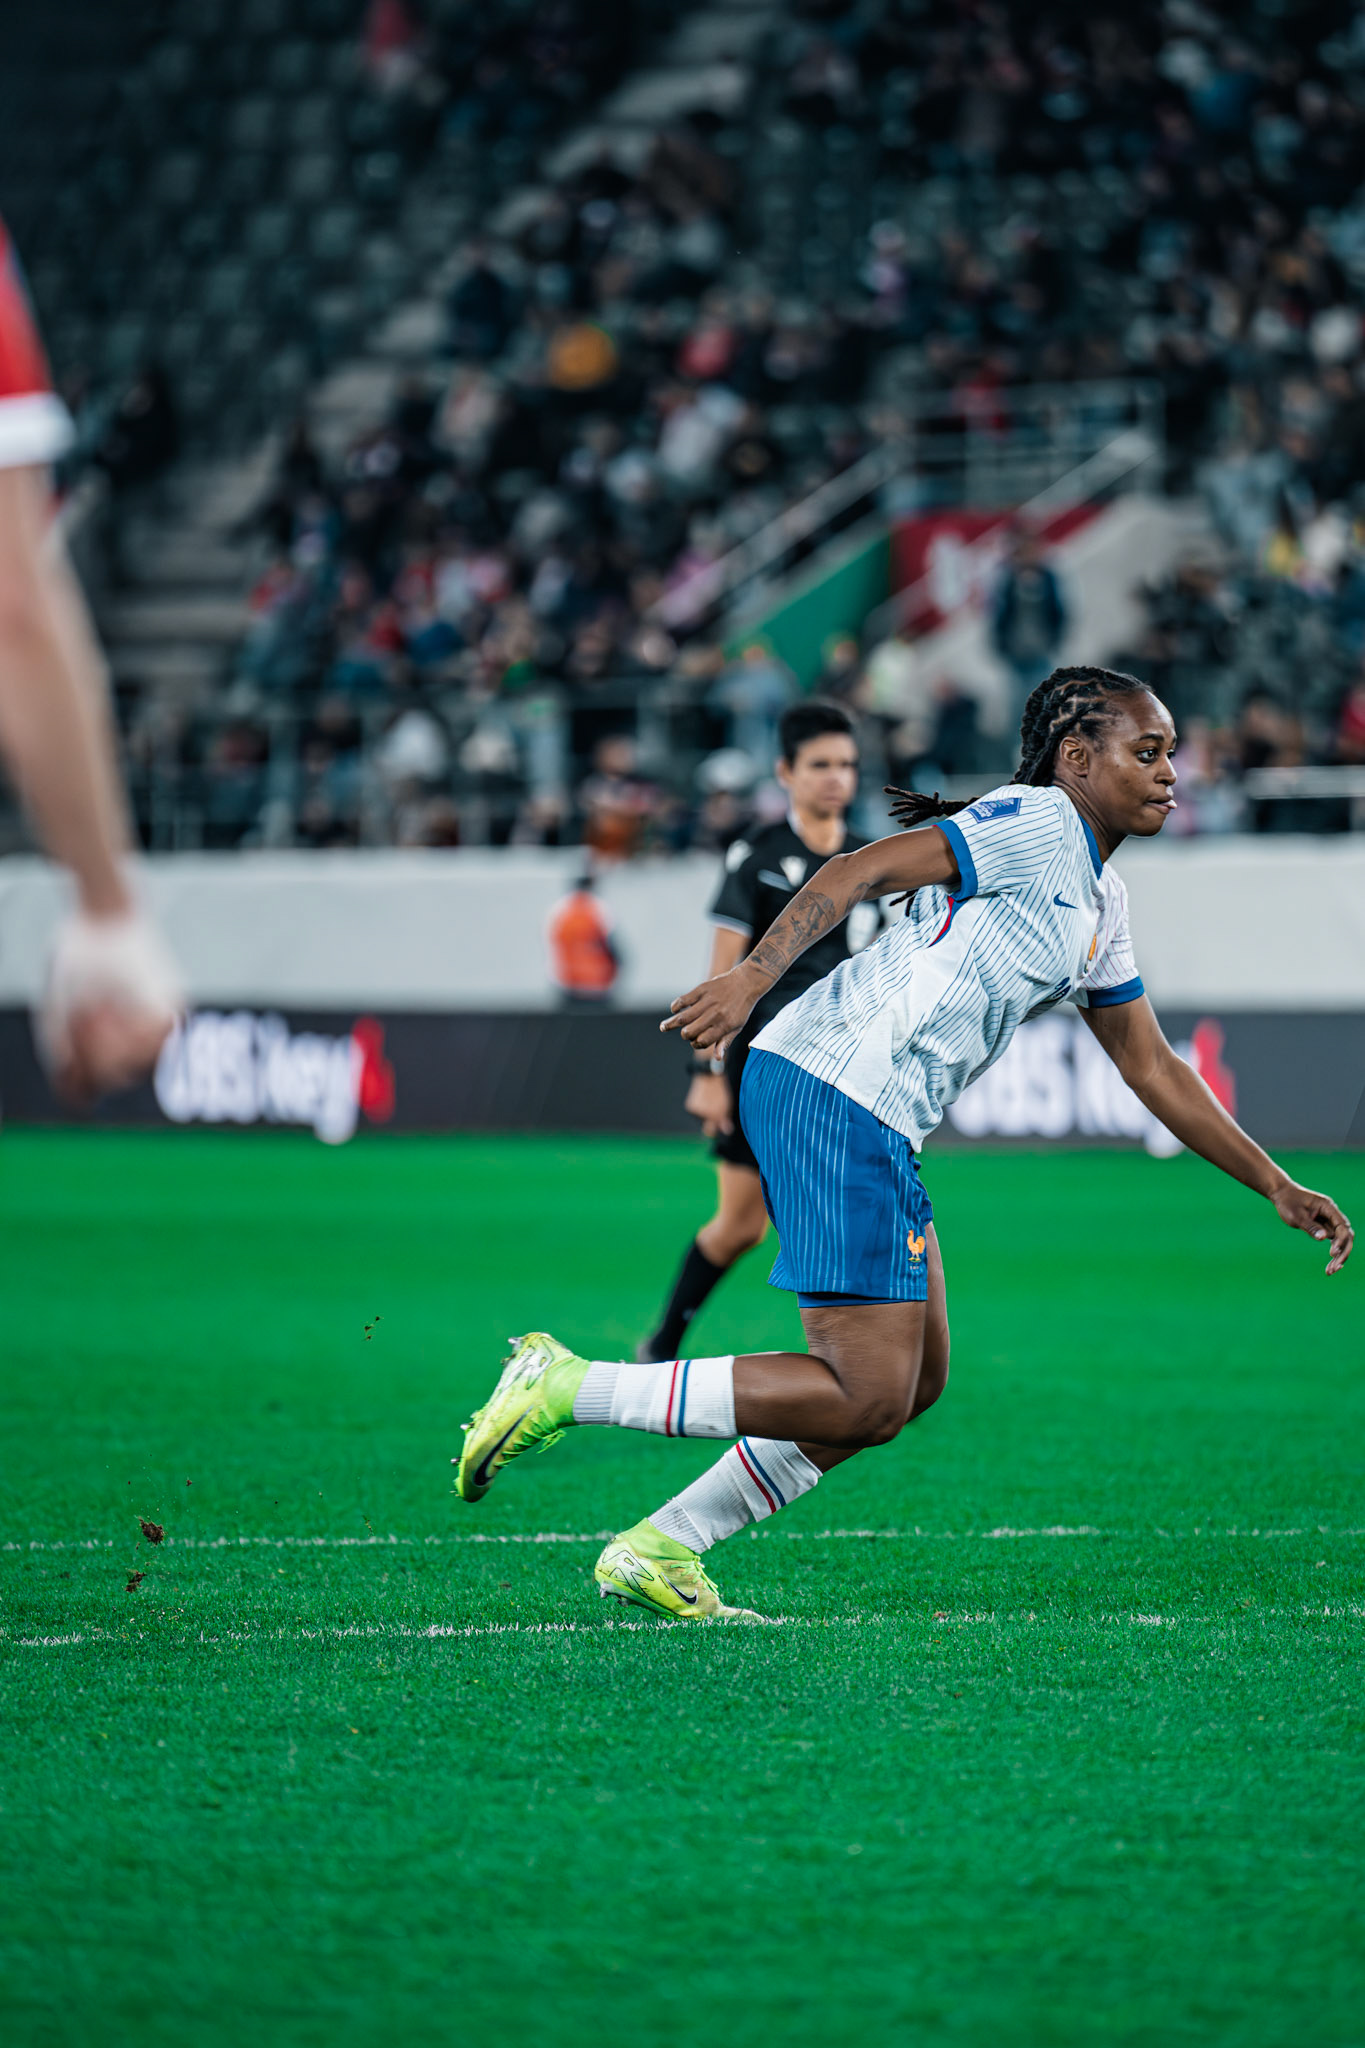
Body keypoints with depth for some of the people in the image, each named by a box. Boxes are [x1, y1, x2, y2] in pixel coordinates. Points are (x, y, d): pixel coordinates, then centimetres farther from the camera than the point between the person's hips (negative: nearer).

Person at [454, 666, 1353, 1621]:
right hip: (831, 1090, -10)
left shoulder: (1102, 905, 22)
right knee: (866, 1396, -13)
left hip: (882, 1126, 10)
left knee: (915, 1380, 13)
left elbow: (1152, 1068, 29)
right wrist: (755, 974, -30)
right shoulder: (1039, 825, -8)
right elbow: (860, 870, -17)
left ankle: (662, 1548, 15)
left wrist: (1278, 1187, 28)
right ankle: (567, 1388, -11)